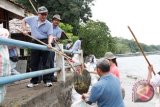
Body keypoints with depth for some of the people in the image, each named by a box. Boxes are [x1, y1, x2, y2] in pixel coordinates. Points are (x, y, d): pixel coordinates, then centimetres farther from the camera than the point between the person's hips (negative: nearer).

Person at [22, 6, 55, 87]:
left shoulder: (49, 24, -5)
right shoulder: (32, 19, 3)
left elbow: (50, 35, -11)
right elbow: (23, 20, 20)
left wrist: (49, 43, -30)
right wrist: (24, 30, 7)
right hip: (35, 42, 3)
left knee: (45, 62, 0)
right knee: (34, 63, 6)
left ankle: (47, 80, 8)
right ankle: (34, 81, 15)